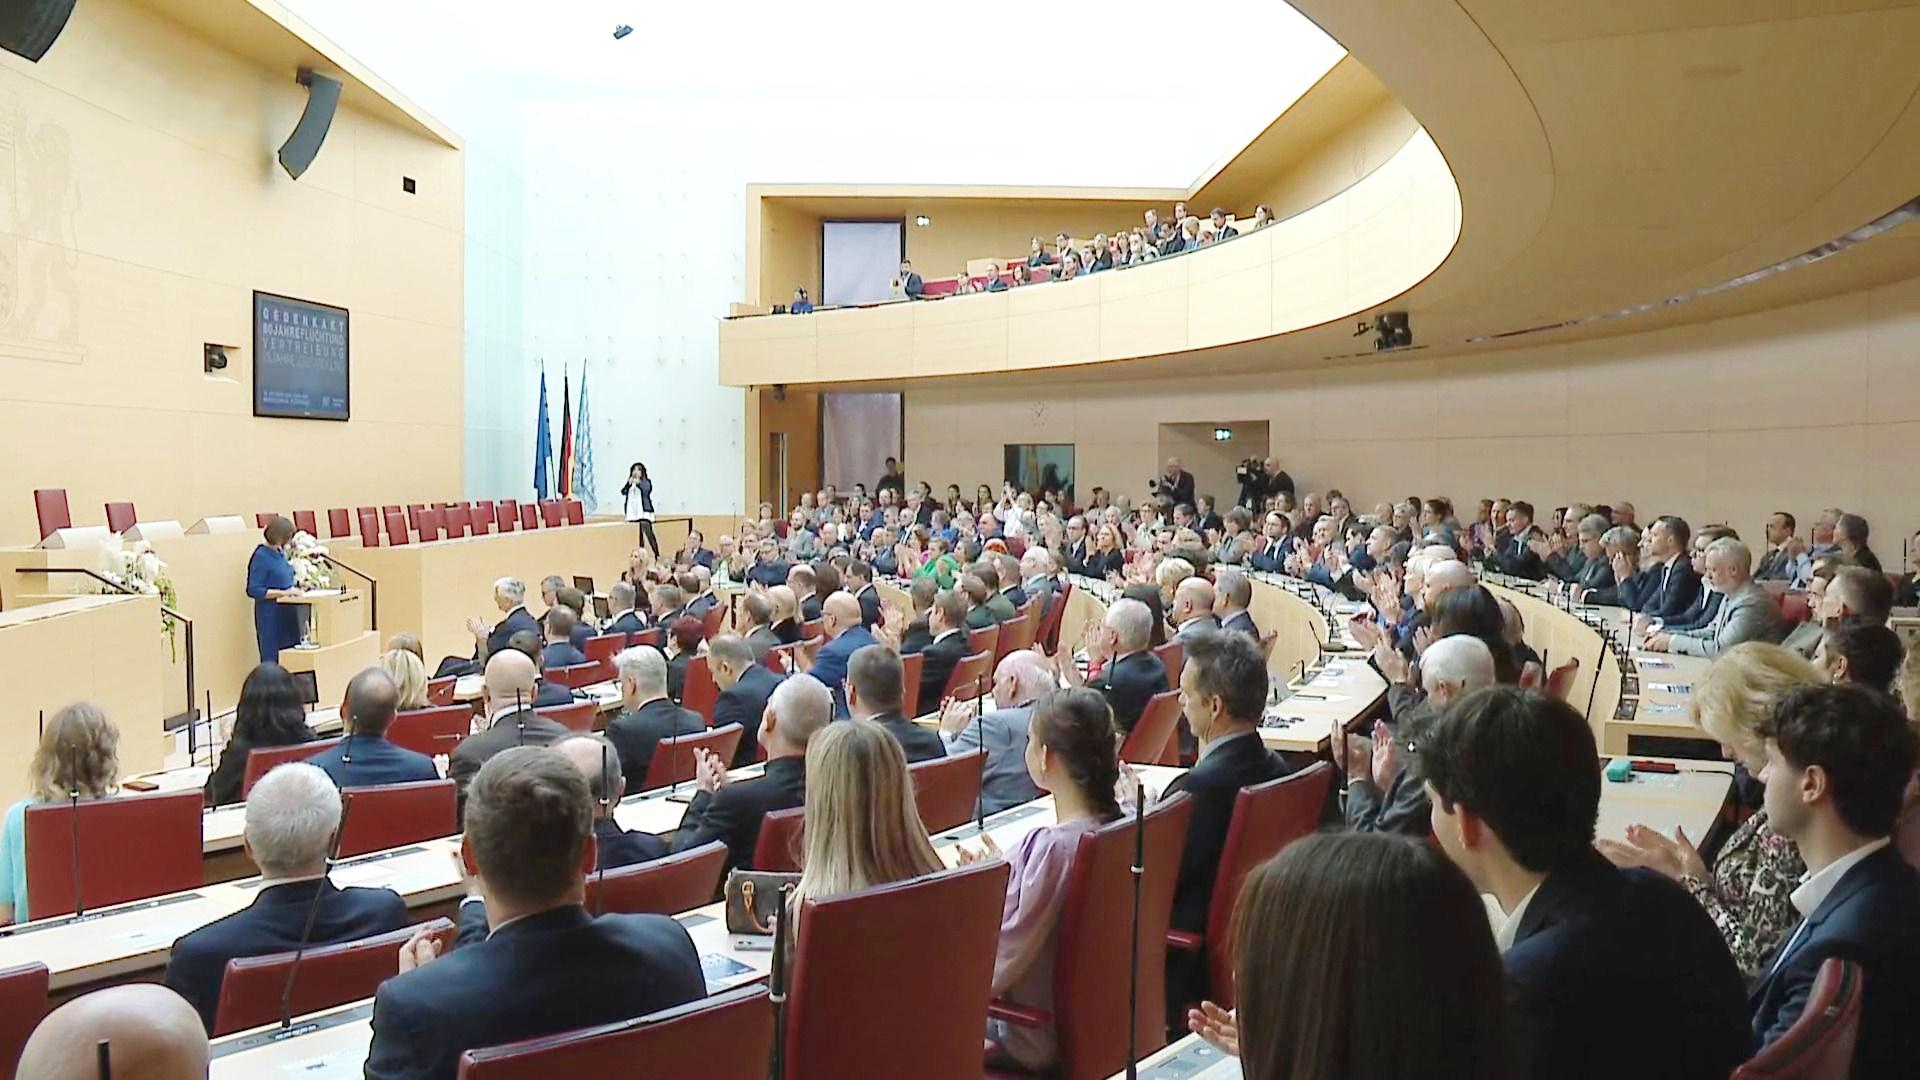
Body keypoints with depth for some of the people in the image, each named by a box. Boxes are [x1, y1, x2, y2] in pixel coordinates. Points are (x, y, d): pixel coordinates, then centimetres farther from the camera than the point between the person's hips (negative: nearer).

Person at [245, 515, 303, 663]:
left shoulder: (281, 553, 8)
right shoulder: (261, 557, -14)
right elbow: (254, 590, -17)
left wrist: (294, 588, 4)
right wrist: (284, 593, -20)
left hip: (287, 613, 8)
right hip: (270, 616, -8)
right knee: (272, 661, -3)